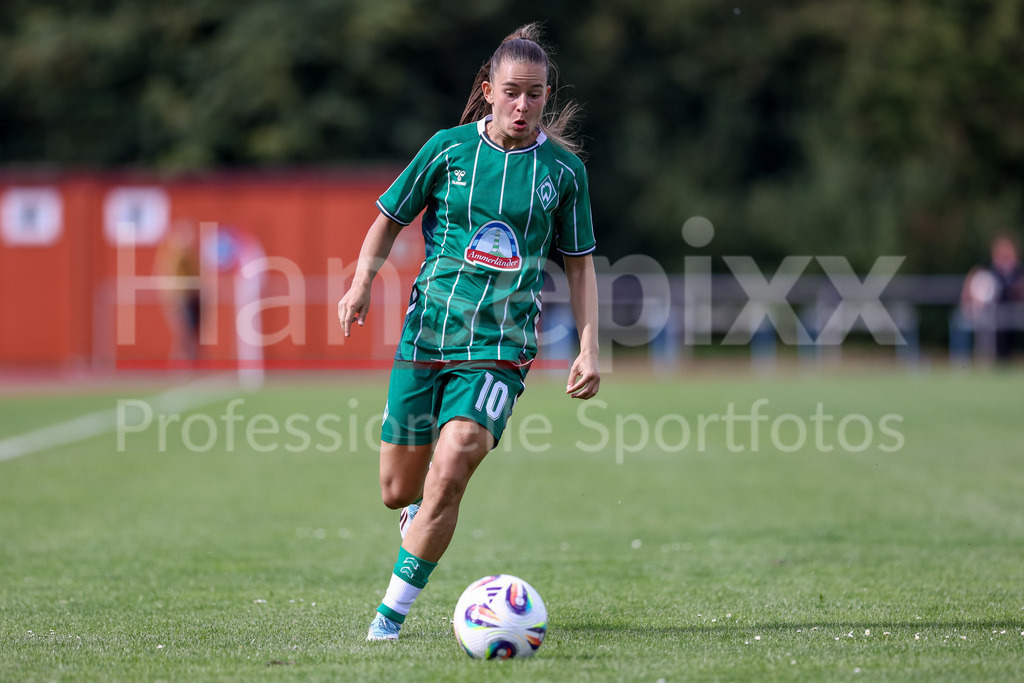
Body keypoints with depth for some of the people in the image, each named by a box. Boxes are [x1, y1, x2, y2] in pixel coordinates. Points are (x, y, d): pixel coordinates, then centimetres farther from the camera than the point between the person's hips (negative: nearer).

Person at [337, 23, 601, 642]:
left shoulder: (564, 169, 3)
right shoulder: (449, 148, 1)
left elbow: (580, 263, 11)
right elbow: (390, 218, 12)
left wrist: (589, 350, 3)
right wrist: (363, 280, -5)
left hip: (501, 347, -1)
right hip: (428, 332, 1)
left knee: (449, 473, -21)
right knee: (398, 491, 8)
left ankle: (393, 613, -7)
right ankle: (422, 512, 48)